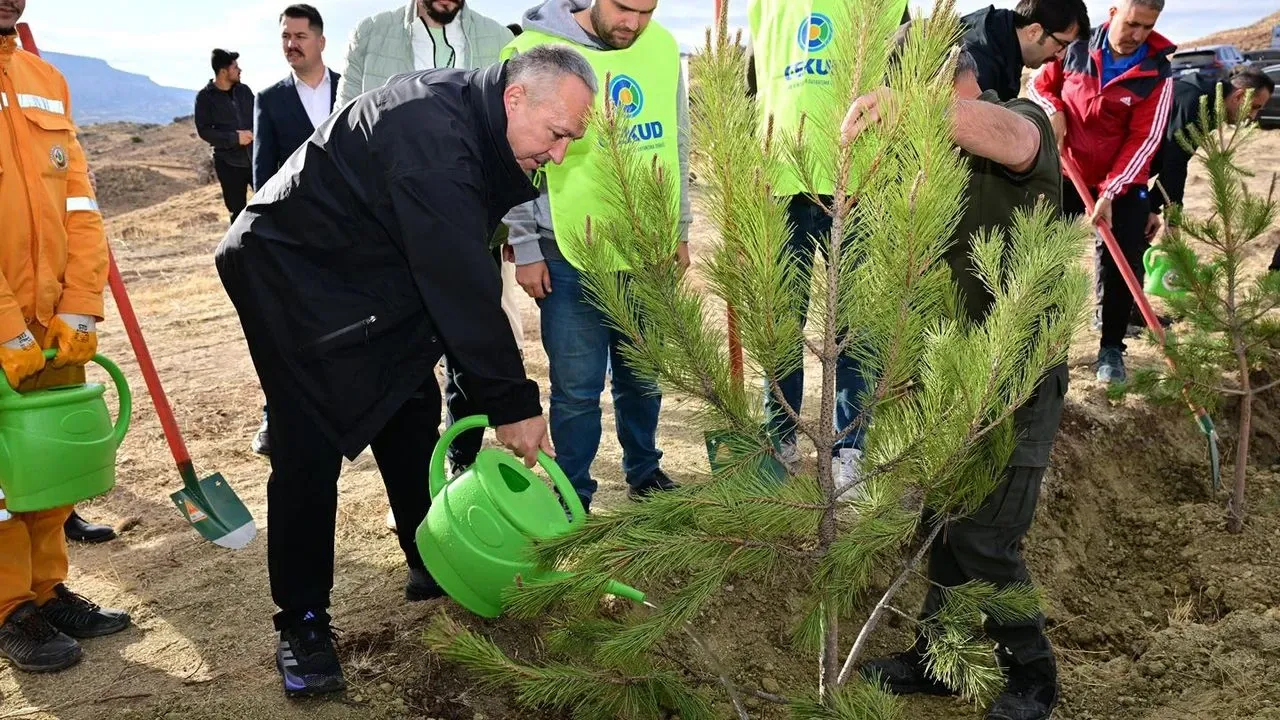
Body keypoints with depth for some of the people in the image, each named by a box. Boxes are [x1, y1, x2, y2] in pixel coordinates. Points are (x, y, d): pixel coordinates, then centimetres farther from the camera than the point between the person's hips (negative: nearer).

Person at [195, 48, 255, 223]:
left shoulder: (244, 90, 6)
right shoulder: (205, 97, -5)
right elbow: (204, 130, -10)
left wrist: (254, 133, -12)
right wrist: (234, 138, -20)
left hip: (255, 157, 3)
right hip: (228, 162, -3)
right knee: (237, 210, 6)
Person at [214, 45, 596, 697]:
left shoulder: (469, 115, -1)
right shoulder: (430, 137, -32)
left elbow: (459, 268, 2)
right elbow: (460, 282, -32)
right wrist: (511, 401, -25)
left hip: (372, 281, 10)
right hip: (290, 276, -9)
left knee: (414, 417, 10)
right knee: (310, 448, -10)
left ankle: (432, 568, 25)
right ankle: (302, 619, 4)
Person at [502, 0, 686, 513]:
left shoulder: (663, 46, 4)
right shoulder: (534, 51, -11)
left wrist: (680, 228, 16)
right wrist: (525, 248, -4)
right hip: (569, 257, -4)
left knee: (644, 375, 15)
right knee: (577, 388, 2)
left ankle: (644, 471, 35)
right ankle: (574, 497, 18)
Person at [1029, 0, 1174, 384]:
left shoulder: (1158, 73, -12)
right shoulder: (1077, 49, -7)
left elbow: (1143, 140, -16)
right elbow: (1040, 85, 9)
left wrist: (1109, 194, -24)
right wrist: (1053, 110, -14)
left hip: (1123, 184, -2)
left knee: (1119, 266, -4)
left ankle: (1111, 347, 10)